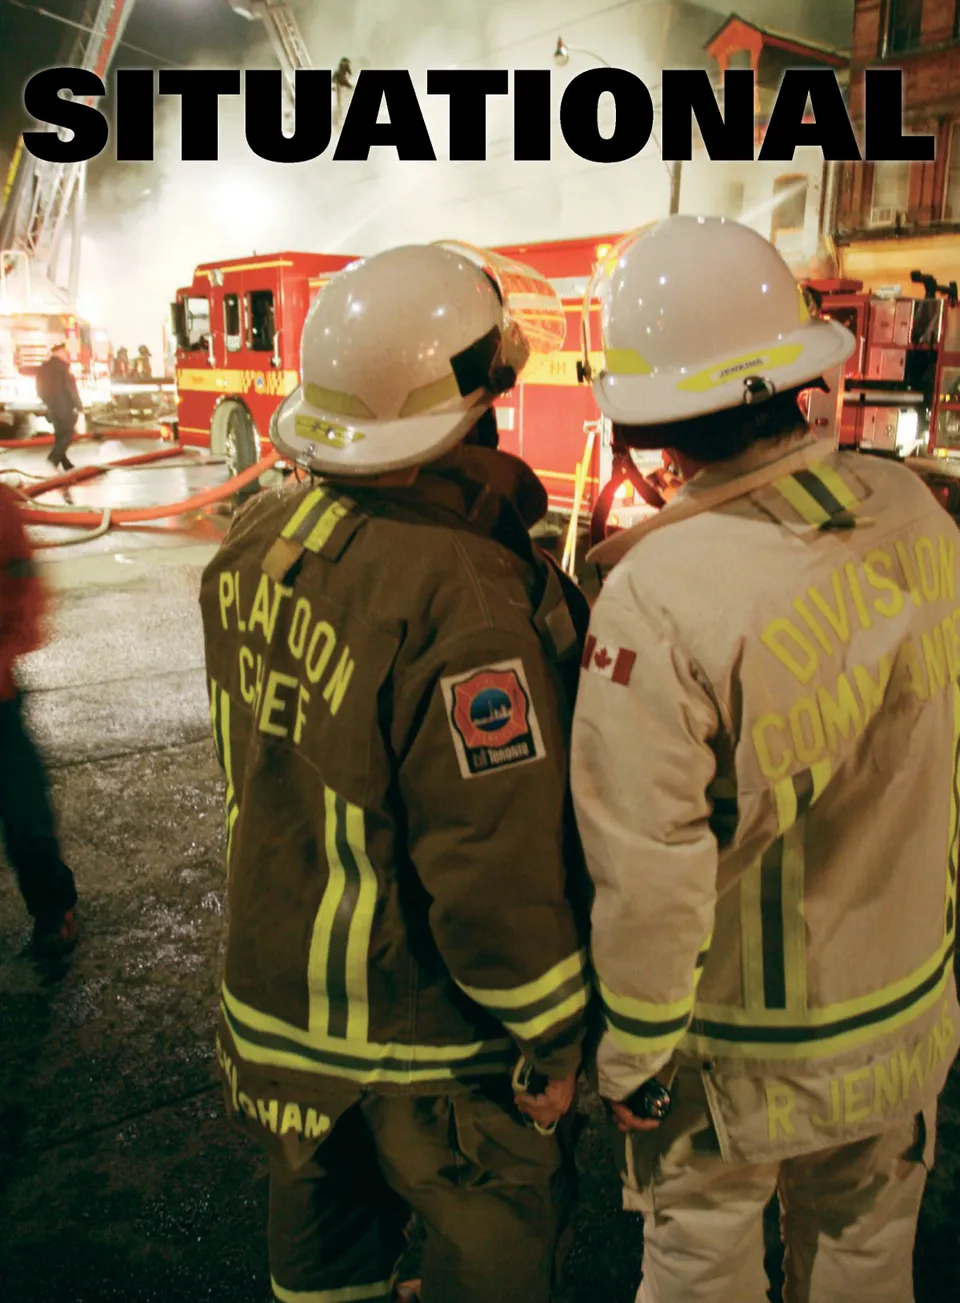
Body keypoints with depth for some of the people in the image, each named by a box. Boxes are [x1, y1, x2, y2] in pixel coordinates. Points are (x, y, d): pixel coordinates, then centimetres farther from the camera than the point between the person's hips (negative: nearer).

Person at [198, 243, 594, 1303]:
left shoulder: (253, 541, -7)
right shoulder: (463, 598, -32)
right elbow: (500, 868, -27)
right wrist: (550, 1043, -13)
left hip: (270, 992, 7)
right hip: (423, 1038, -7)